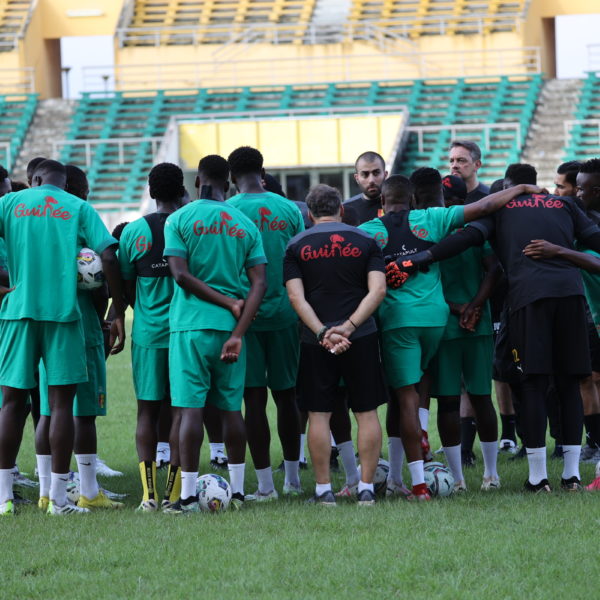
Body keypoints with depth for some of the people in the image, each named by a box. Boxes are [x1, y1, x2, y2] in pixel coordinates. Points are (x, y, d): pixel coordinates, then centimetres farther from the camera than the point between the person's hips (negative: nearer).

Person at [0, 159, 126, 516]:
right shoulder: (79, 209, 7)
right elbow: (109, 257, -2)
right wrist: (119, 314, 2)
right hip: (63, 312, -1)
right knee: (62, 401, 2)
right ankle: (58, 498, 0)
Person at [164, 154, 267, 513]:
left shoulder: (180, 220, -1)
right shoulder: (245, 225, 7)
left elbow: (181, 274, -10)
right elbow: (259, 284, -1)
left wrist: (229, 303, -5)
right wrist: (238, 333, -6)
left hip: (191, 325, -3)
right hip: (231, 326, 3)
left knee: (191, 408, -4)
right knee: (231, 408, 10)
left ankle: (189, 495, -7)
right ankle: (237, 490, 14)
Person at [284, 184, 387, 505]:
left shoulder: (296, 246, 4)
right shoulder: (365, 242, 4)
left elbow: (296, 297, -6)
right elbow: (377, 290, -7)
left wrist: (322, 333, -12)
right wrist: (348, 326, -12)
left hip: (315, 342, 0)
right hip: (361, 338, 0)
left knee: (319, 415, 5)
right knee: (367, 412, 6)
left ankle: (323, 489, 4)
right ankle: (366, 487, 4)